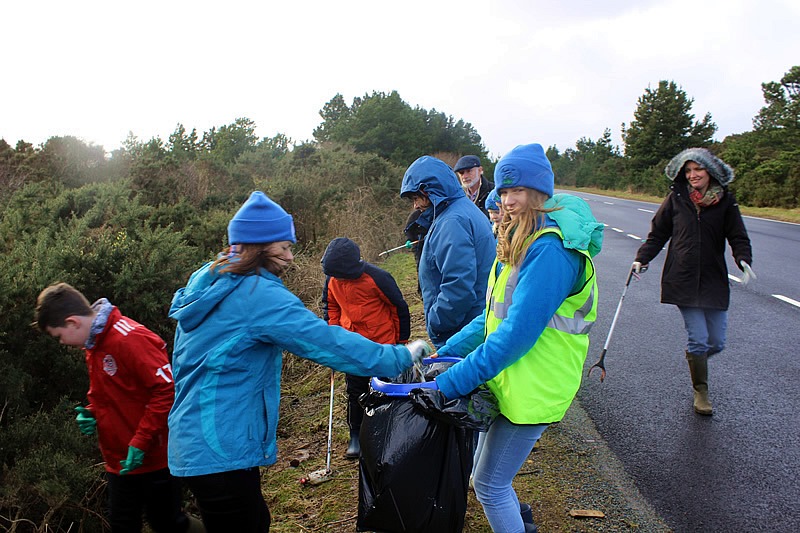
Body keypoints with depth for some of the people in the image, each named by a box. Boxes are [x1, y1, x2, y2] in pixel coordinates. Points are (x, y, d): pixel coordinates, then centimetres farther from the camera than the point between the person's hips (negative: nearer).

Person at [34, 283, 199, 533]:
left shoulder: (130, 338, -22)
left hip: (154, 458, -9)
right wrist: (90, 414, 2)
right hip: (119, 461, 9)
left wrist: (140, 442, -23)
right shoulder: (93, 344, 8)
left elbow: (168, 389, -26)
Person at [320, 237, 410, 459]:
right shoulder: (332, 279, -7)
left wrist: (402, 340, -4)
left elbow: (399, 307, -11)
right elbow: (331, 305, 13)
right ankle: (356, 436, 26)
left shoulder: (377, 278, -22)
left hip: (383, 343, -4)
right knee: (355, 391, 11)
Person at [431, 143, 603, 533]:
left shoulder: (551, 249, -23)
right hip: (506, 379, 9)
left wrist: (450, 382, -26)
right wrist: (447, 352, 7)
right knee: (485, 477, 23)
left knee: (489, 486, 4)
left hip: (531, 390, -9)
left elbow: (517, 333, -28)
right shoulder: (520, 241, 8)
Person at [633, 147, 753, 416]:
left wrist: (744, 260, -17)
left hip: (714, 281, 2)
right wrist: (642, 259, -4)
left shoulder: (725, 201, 1)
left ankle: (694, 358, 41)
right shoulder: (676, 198, 0)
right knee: (698, 338, -4)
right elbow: (657, 234, 8)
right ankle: (701, 392, 15)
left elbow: (738, 238, 3)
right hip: (683, 280, -2)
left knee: (717, 342, 6)